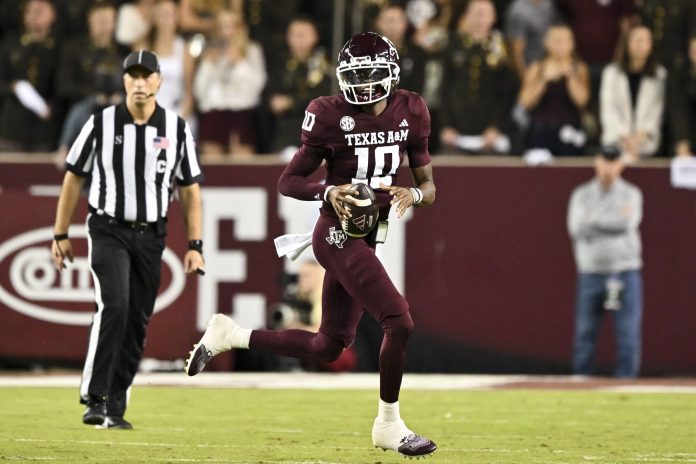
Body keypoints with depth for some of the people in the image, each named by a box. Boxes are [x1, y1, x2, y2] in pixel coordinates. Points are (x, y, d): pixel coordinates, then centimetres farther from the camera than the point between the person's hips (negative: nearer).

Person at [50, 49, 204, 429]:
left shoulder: (176, 128, 2)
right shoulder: (101, 124, -3)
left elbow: (190, 190, 7)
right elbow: (74, 178, 5)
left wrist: (195, 245, 1)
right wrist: (60, 235, 2)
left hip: (151, 237, 3)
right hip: (108, 230, -3)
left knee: (137, 322, 3)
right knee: (113, 305, -22)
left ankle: (115, 408, 12)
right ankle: (94, 399, -21)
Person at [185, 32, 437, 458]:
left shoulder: (410, 113, 4)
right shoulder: (332, 116, -10)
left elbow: (429, 186, 10)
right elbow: (289, 181, -3)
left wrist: (413, 194, -14)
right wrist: (328, 192, -22)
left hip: (367, 240, 7)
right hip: (338, 234, -7)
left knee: (330, 346, 13)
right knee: (400, 323, -16)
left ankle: (229, 336, 26)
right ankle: (389, 425, 0)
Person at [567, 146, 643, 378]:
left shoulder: (631, 194, 5)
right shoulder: (582, 195, 7)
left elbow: (628, 224, -13)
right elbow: (577, 230, -9)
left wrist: (594, 220, -8)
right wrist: (614, 220, -9)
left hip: (625, 272, -1)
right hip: (591, 272, 1)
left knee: (628, 336, -5)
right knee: (585, 335, 2)